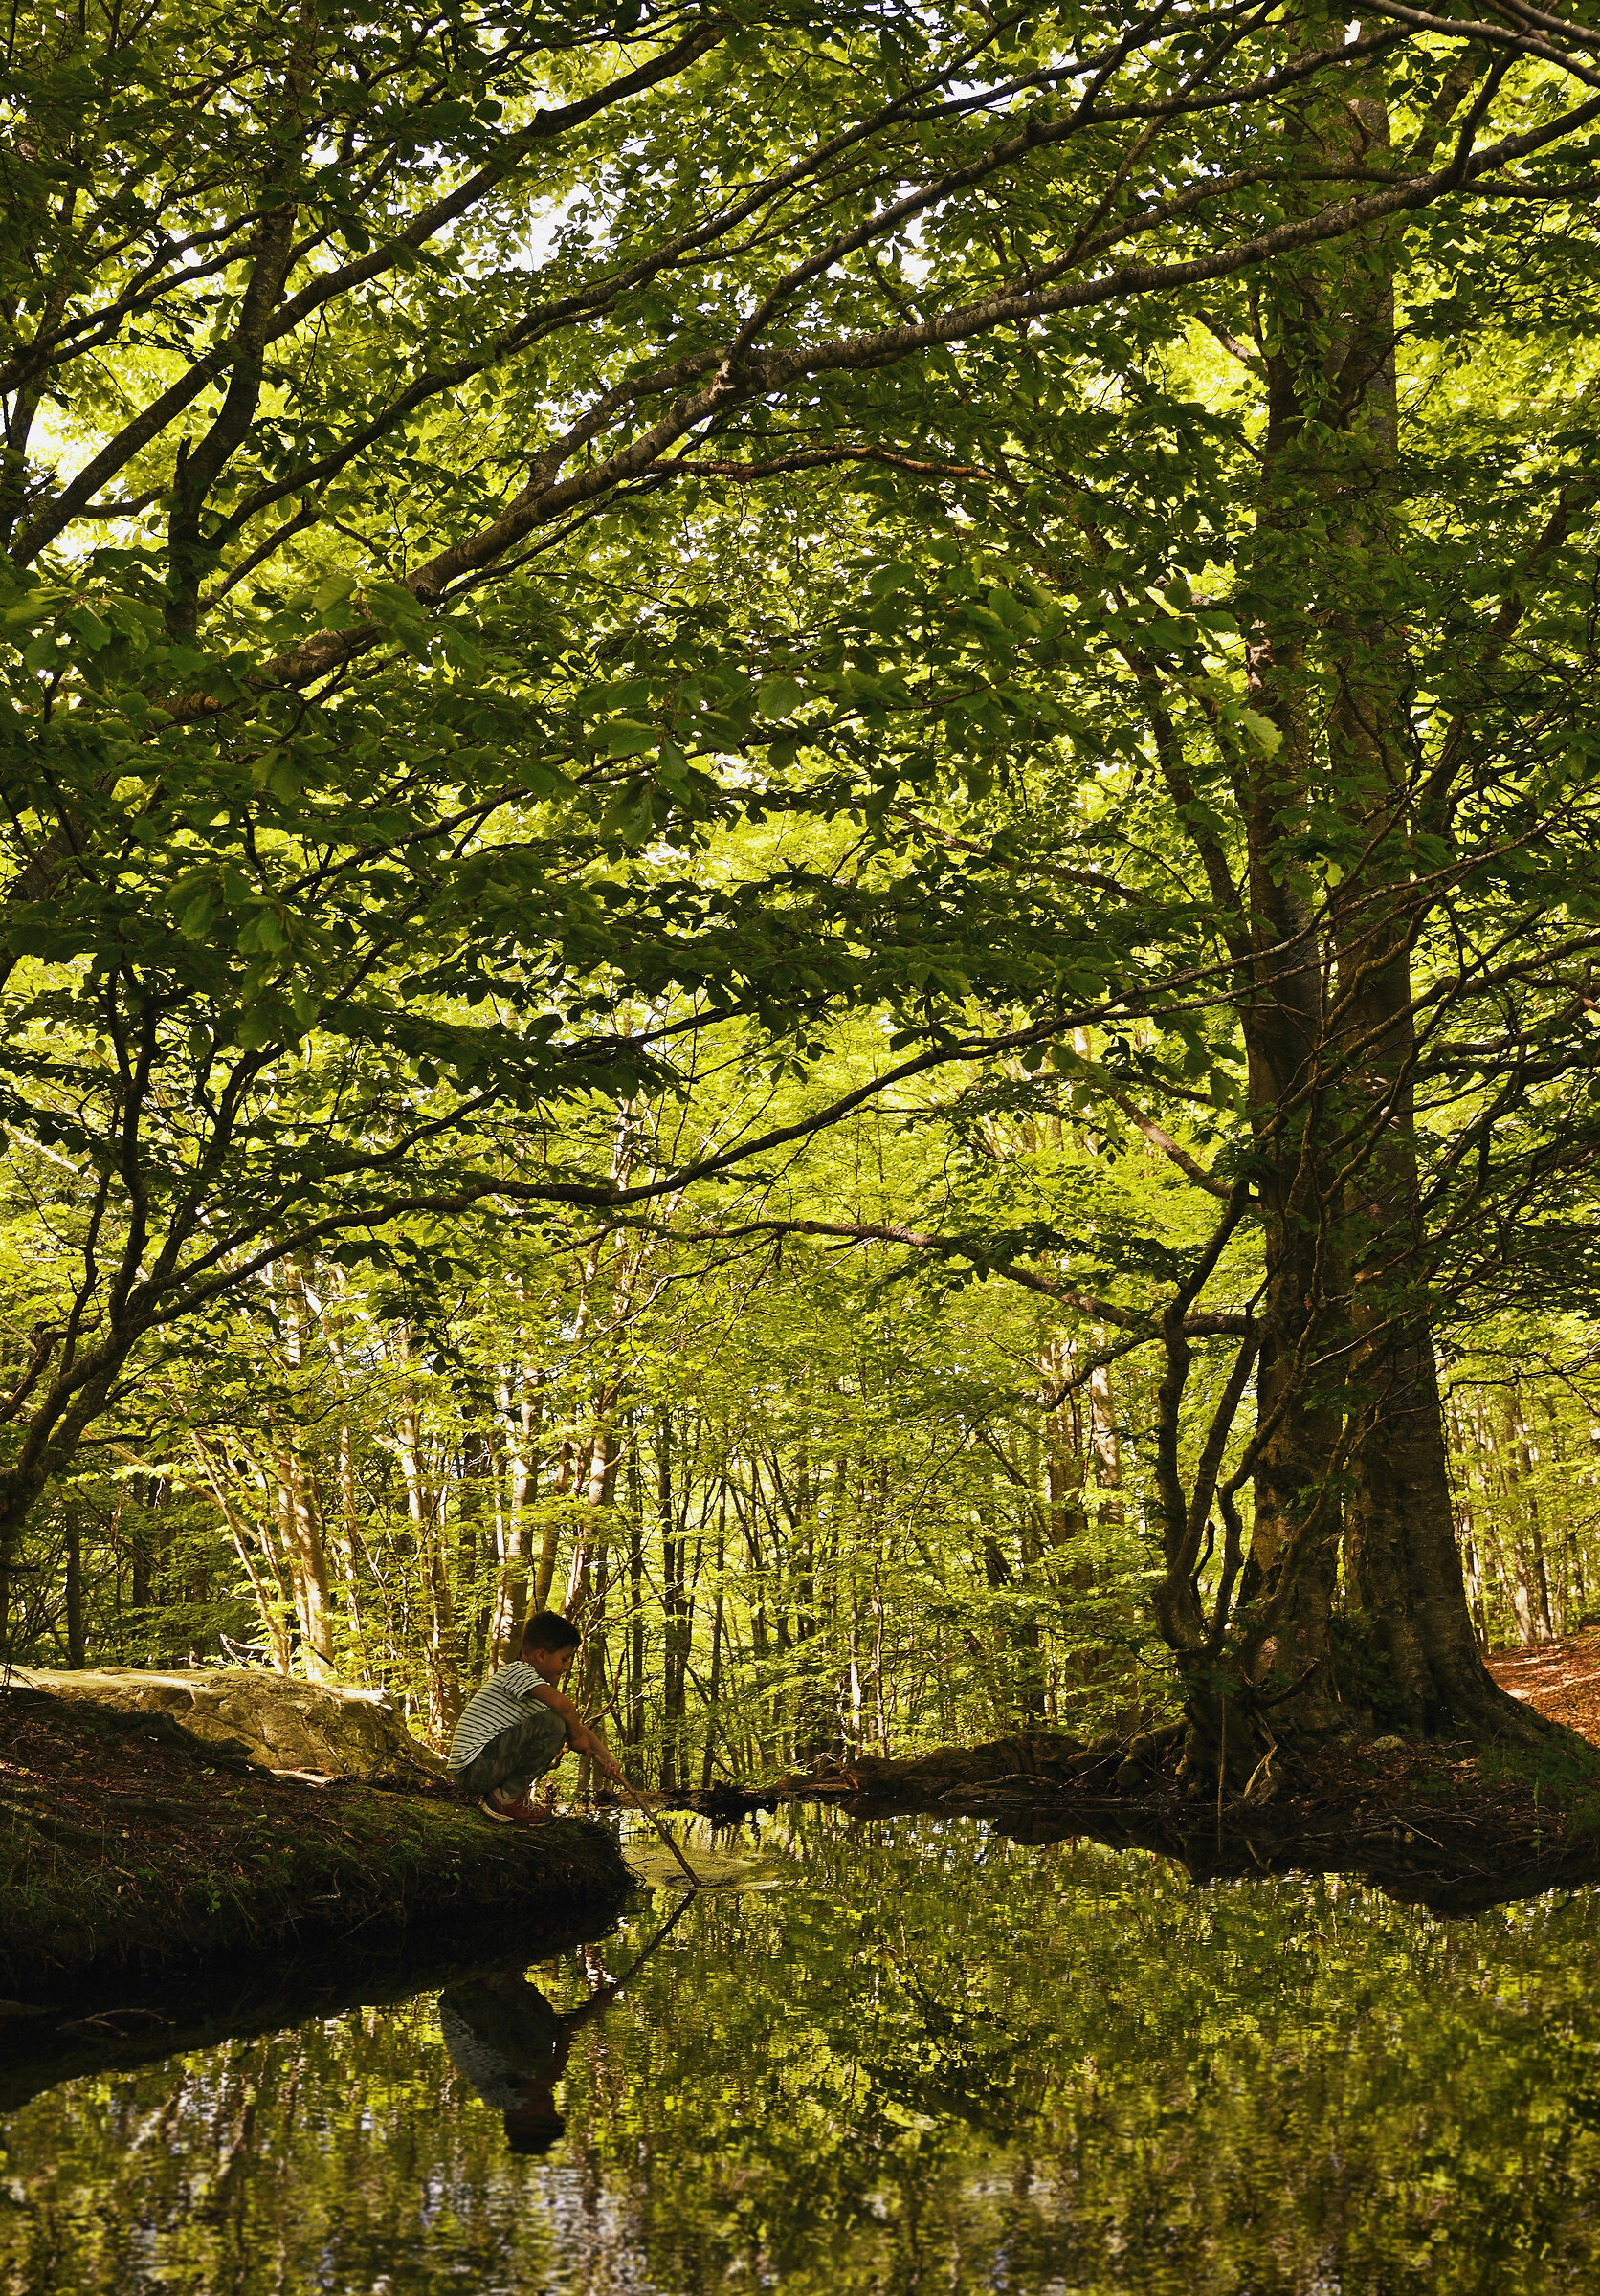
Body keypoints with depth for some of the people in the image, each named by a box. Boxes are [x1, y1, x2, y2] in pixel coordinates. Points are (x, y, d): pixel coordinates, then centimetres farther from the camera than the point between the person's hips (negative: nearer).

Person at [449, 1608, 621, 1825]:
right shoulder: (518, 1670, -10)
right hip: (472, 1769, -10)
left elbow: (580, 1726, 21)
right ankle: (507, 1797, -10)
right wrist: (576, 1735, -10)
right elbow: (561, 1703, -27)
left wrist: (604, 1758, 4)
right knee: (553, 1723, -20)